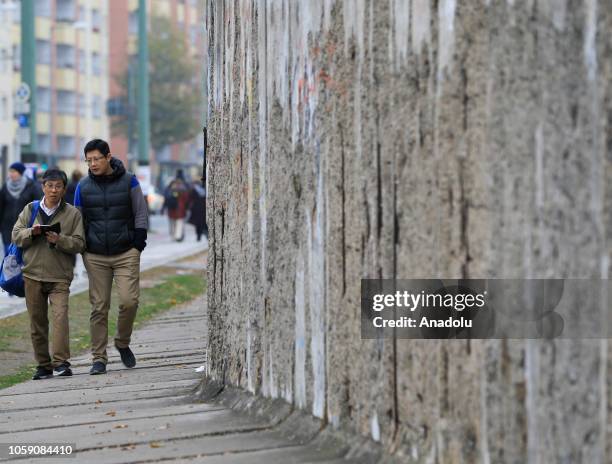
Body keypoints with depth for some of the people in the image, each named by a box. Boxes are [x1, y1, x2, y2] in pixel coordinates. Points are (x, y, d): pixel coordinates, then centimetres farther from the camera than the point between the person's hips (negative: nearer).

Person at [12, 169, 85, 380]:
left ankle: (61, 362, -18)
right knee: (37, 321, 6)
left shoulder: (72, 213, 3)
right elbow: (16, 235, 8)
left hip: (60, 277, -3)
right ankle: (43, 365, 15)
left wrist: (60, 240, -18)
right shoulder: (30, 210, 10)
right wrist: (31, 232, -11)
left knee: (60, 315, -18)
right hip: (33, 274, 3)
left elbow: (79, 244, -1)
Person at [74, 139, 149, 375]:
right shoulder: (83, 186, 7)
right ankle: (99, 358, 6)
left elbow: (141, 215, 6)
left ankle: (122, 343, 14)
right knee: (99, 307, 0)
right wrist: (81, 250, 6)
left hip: (126, 254, -1)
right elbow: (78, 221, 13)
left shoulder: (128, 181, 2)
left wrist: (137, 246, -2)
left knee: (129, 300, -12)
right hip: (95, 257, 1)